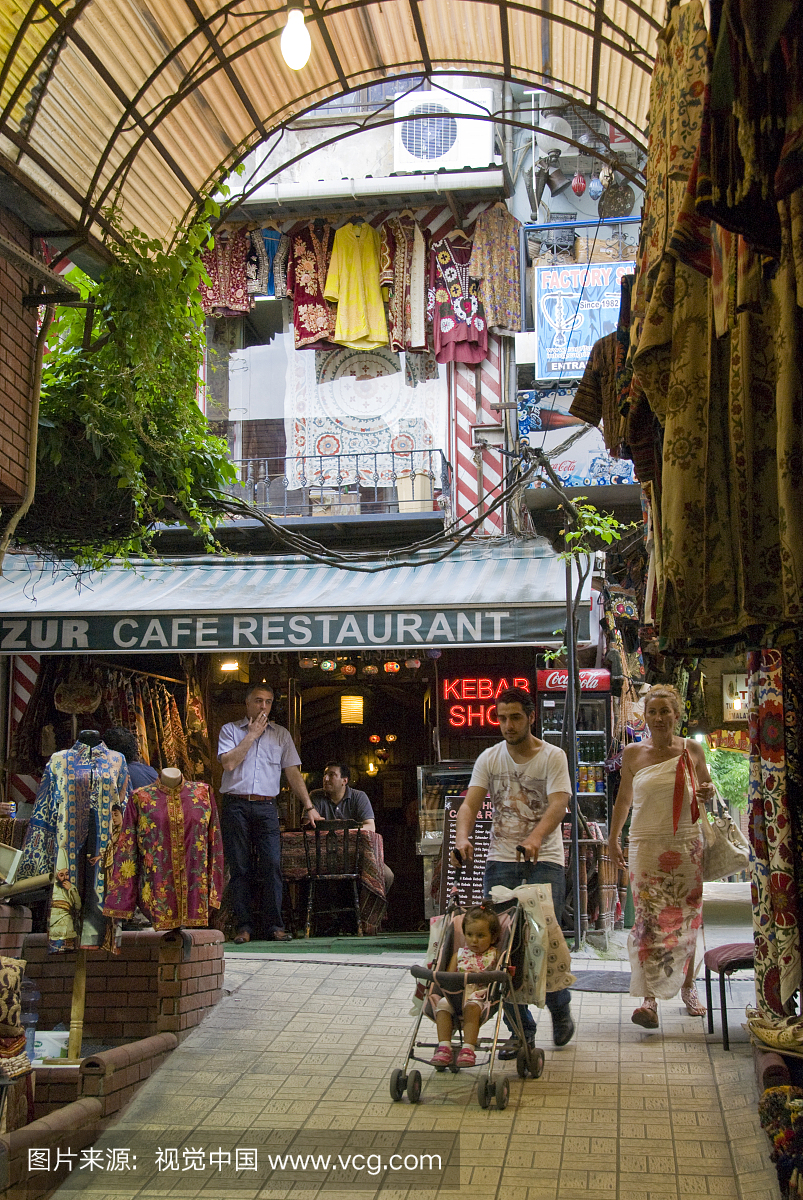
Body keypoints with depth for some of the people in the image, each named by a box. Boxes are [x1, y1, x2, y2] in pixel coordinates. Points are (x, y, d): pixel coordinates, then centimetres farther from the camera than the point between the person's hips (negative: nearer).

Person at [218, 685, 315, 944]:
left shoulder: (281, 734, 16)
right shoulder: (230, 730, 10)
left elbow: (293, 772, 14)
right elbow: (229, 763, -6)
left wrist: (309, 806, 8)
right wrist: (252, 734, -3)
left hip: (266, 807, 1)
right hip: (236, 806, -1)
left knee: (272, 864, -9)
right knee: (239, 867, -1)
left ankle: (275, 925, -5)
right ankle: (244, 925, 4)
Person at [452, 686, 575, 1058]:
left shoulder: (552, 757, -4)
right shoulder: (489, 758, 6)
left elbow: (558, 804, -19)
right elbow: (470, 804, -4)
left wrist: (535, 837, -38)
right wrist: (462, 837, -26)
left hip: (544, 860, -3)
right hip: (500, 859, 3)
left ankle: (560, 1009, 21)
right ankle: (520, 1030, 12)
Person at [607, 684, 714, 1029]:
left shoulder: (692, 749, 4)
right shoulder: (633, 754, 4)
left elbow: (706, 786, 18)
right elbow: (624, 797, 15)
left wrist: (708, 792, -6)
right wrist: (613, 839, 17)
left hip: (686, 845, 1)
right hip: (646, 846, -1)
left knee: (687, 919, 8)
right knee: (648, 920, -10)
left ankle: (688, 987, 25)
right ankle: (650, 999, -12)